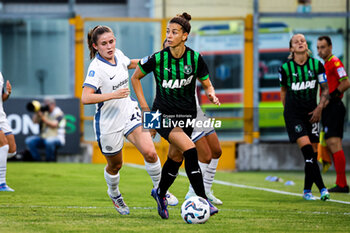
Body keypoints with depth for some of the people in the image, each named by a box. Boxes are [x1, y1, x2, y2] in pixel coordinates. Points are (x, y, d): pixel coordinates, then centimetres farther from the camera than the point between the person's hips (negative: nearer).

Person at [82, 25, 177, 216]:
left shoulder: (117, 55, -1)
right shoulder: (96, 67, -22)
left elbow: (130, 64, 25)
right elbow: (85, 98, -33)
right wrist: (114, 95, -35)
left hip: (129, 113, 5)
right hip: (108, 123, -5)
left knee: (150, 153, -12)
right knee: (115, 165, 14)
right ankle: (114, 194, 45)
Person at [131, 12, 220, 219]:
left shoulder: (195, 58, -7)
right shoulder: (157, 59, -11)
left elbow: (207, 84, 5)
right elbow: (135, 78, 5)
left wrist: (212, 94, -18)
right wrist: (145, 107, 0)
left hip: (186, 115, 3)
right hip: (163, 115, -3)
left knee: (176, 157, 11)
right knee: (190, 150, -23)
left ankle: (160, 193, 40)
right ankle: (202, 201, -23)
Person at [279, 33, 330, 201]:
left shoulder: (317, 65, 0)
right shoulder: (286, 68, -3)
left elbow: (325, 89, 6)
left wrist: (319, 108, -6)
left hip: (311, 113, 3)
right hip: (293, 114, -3)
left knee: (313, 153, 2)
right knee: (307, 149, -18)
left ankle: (307, 190, 15)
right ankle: (321, 188, -18)